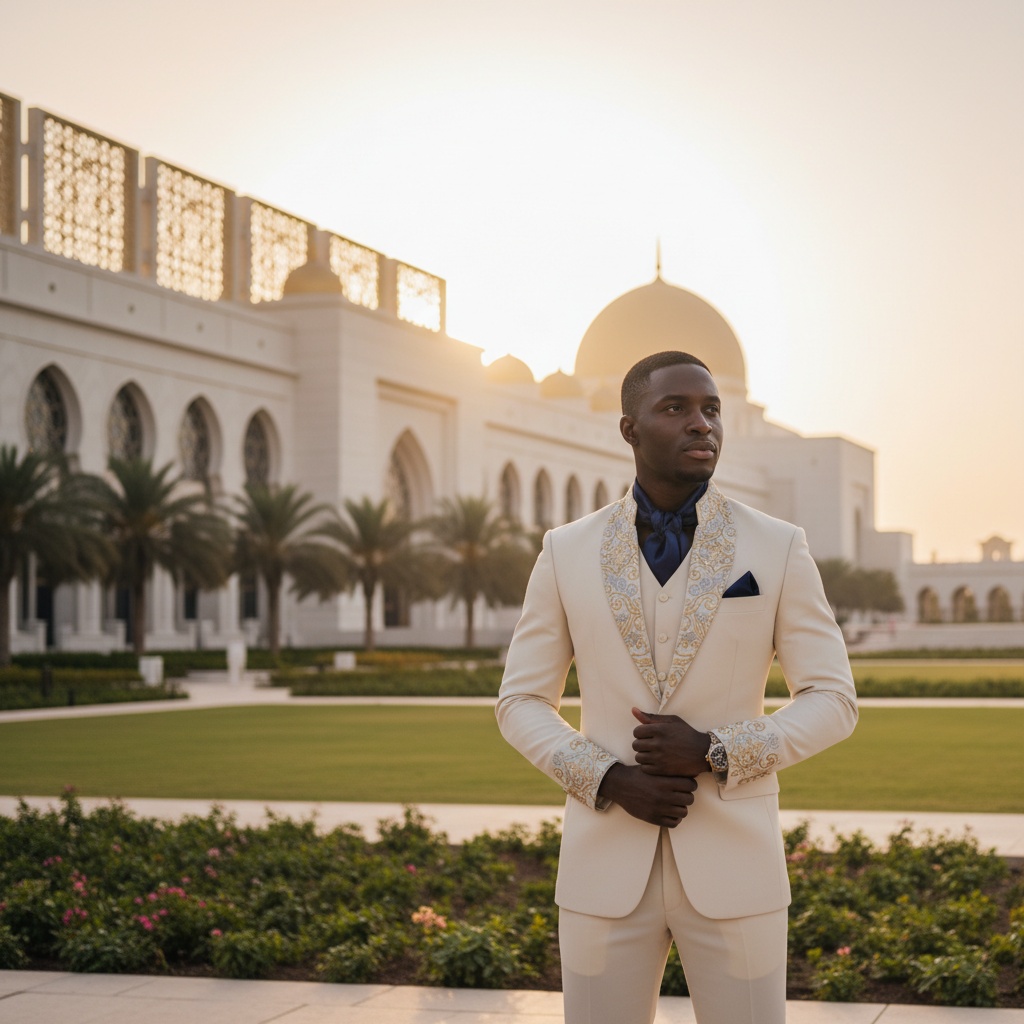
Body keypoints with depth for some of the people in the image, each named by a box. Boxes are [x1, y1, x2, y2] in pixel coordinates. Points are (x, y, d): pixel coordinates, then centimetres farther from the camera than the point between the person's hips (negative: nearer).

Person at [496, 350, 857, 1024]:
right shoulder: (568, 553, 3)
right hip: (607, 864, 1)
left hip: (732, 864, -1)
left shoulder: (779, 549, -1)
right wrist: (613, 783, -12)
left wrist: (711, 752, -16)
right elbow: (521, 705, 5)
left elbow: (833, 703, -1)